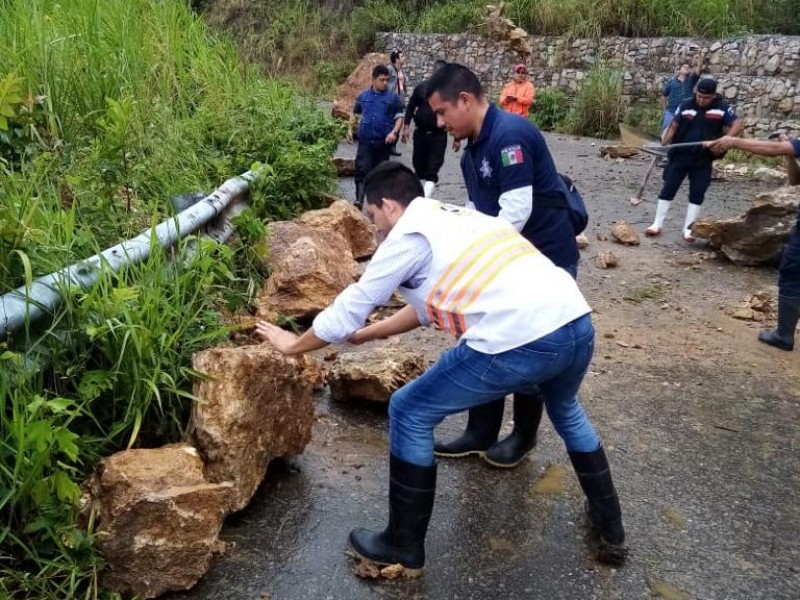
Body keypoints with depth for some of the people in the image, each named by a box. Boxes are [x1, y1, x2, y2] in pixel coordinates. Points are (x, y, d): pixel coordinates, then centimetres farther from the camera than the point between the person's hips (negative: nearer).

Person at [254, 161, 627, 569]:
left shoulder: (408, 234, 5)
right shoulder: (456, 217, 29)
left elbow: (351, 307, 12)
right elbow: (431, 303, 37)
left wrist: (293, 345, 28)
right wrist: (371, 333, 43)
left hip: (518, 342, -9)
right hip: (578, 324, 9)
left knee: (409, 413, 10)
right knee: (566, 410, 39)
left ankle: (403, 546, 22)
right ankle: (610, 527, 48)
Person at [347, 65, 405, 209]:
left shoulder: (393, 97, 0)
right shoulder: (363, 96, 6)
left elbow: (399, 117, 0)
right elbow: (355, 113, 20)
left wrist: (394, 132, -15)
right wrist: (350, 129, 11)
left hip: (384, 142, 0)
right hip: (365, 141, 0)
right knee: (362, 170, -11)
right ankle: (359, 200, -15)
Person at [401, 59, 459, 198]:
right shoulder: (421, 87, 1)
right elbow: (410, 107, 7)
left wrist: (457, 138, 2)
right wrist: (406, 126, -4)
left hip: (439, 135, -2)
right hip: (420, 133, 2)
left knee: (432, 170, -10)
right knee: (419, 166, 12)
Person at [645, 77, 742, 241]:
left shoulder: (723, 108, -6)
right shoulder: (686, 105, -2)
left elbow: (737, 125, -10)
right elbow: (673, 126, 0)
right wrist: (664, 142, -16)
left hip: (703, 160, 0)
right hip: (680, 155, 1)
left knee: (697, 194, 2)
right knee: (668, 189, 1)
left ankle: (687, 229, 12)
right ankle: (657, 225, 10)